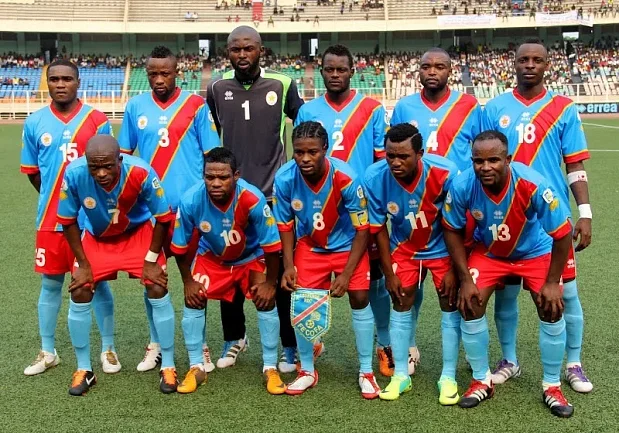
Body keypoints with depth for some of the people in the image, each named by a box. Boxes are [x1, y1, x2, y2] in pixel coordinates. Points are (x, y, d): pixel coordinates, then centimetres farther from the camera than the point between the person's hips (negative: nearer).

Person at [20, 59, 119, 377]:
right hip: (50, 218, 3)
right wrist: (55, 197, 10)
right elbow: (32, 171, 13)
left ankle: (108, 349, 19)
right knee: (50, 283, 11)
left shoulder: (97, 120, -4)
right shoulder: (34, 122, 4)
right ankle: (47, 352, 24)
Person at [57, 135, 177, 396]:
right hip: (97, 237, 2)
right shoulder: (74, 174, -31)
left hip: (139, 233, -1)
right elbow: (67, 221, -14)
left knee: (158, 289, -12)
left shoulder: (141, 173, -35)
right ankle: (84, 370, 10)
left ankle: (167, 367, 4)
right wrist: (83, 264, -12)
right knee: (79, 293, -8)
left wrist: (151, 259, -15)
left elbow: (163, 217, -19)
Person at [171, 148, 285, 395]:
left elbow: (271, 244, -23)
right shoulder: (191, 201, -32)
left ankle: (270, 368, 3)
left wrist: (270, 282, -15)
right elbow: (180, 245, -13)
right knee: (193, 300, -9)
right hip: (211, 257, 2)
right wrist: (188, 281, -7)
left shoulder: (252, 199, -38)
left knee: (267, 300, -14)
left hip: (251, 257, -2)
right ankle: (196, 368, 8)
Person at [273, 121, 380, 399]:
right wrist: (288, 266, -16)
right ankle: (307, 371, 15)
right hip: (309, 245, 2)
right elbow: (285, 225, -8)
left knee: (359, 299, -7)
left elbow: (362, 229, -21)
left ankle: (366, 372, 9)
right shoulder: (284, 178, -25)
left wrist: (346, 273, -24)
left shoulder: (346, 178, -32)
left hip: (348, 244, -2)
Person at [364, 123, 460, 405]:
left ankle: (448, 377, 11)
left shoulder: (445, 174, -32)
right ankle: (401, 375, 18)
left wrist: (454, 269, -14)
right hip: (404, 249, 2)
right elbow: (378, 228, -12)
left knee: (450, 305, -1)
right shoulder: (374, 178, -27)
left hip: (442, 248, -2)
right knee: (400, 306, 5)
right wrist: (389, 274, -8)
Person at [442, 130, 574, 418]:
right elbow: (452, 231, -11)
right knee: (469, 305, -11)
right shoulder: (462, 186, -29)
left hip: (535, 252, -1)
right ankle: (482, 381, 10)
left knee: (552, 309, -12)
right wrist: (465, 279, -13)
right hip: (488, 252, 2)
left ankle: (552, 387, 9)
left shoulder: (533, 185, -36)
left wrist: (552, 282, -19)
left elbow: (562, 233, -23)